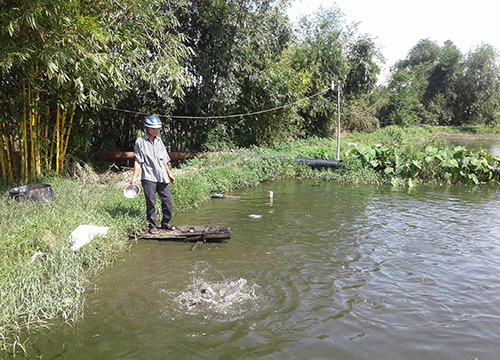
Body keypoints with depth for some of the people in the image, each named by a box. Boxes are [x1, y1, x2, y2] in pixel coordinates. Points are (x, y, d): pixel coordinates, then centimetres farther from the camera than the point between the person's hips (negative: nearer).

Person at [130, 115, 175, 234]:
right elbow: (138, 161, -3)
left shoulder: (159, 141, 15)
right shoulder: (140, 142, 0)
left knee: (167, 201, 4)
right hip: (148, 177, -5)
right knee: (151, 202, -3)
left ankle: (165, 222, 20)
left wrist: (169, 174, 22)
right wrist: (134, 177, -10)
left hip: (162, 177, 5)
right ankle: (152, 225, 10)